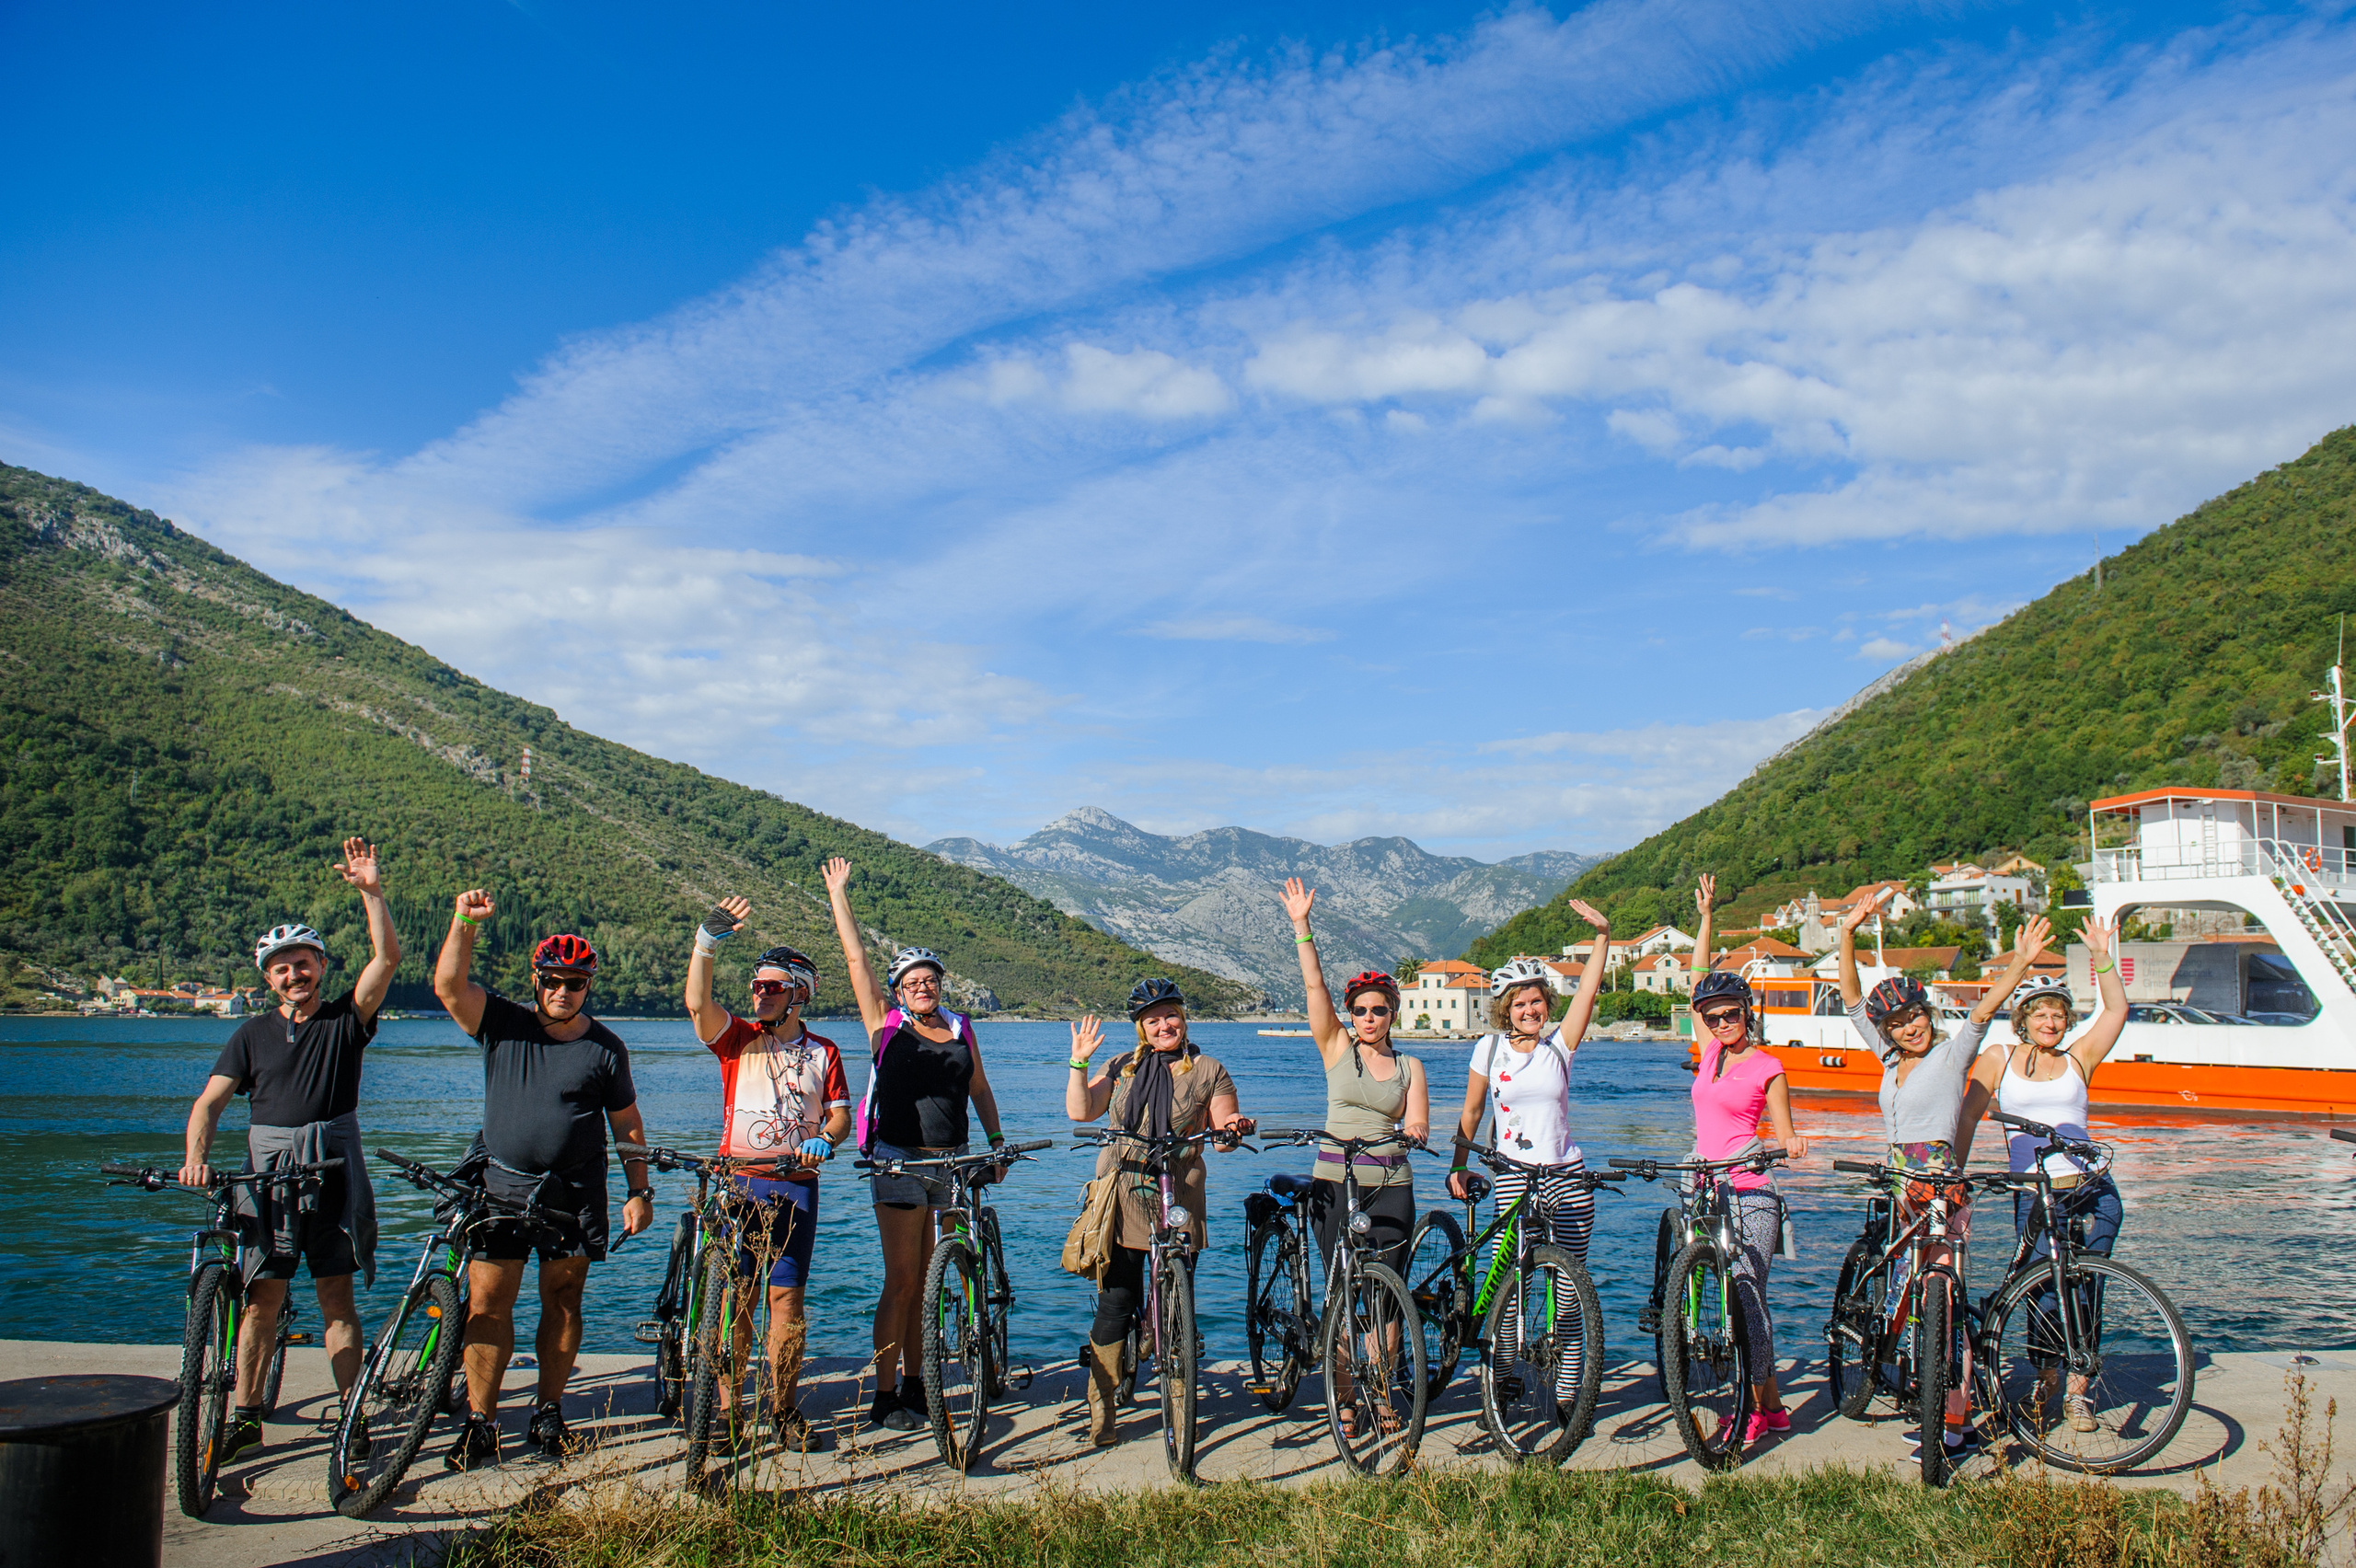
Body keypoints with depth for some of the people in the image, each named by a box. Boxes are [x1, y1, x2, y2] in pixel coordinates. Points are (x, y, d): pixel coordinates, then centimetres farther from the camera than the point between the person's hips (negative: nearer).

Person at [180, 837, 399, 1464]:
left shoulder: (346, 1019, 5)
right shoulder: (253, 1034, 10)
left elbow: (388, 957, -9)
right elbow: (210, 1101, 4)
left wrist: (371, 891, -19)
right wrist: (195, 1156, -14)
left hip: (334, 1171, -1)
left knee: (336, 1294, 2)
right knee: (263, 1294, 0)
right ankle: (246, 1415, 10)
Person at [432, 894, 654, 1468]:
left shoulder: (605, 1048, 4)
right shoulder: (502, 1024, 4)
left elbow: (627, 1124, 8)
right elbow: (448, 984, -12)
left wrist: (639, 1192, 3)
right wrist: (464, 922, -23)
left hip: (574, 1195, 0)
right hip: (500, 1185, 0)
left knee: (562, 1303, 6)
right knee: (486, 1302, -4)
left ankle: (549, 1413, 19)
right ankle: (480, 1422, 4)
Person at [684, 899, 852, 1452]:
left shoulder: (822, 1052, 10)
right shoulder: (738, 1038, 5)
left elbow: (840, 1113, 9)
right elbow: (697, 1003, -12)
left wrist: (825, 1138, -13)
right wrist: (707, 941, -25)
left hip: (796, 1186, 1)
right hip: (738, 1182, -1)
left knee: (787, 1298, 3)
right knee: (734, 1299, -2)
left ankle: (785, 1413, 11)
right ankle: (727, 1412, 6)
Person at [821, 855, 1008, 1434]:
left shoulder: (960, 1029, 12)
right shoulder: (887, 1025, 2)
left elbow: (980, 1089, 19)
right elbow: (856, 958, 0)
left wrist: (996, 1139, 9)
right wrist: (838, 894, 1)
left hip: (951, 1164, 4)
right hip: (900, 1163, -3)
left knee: (922, 1282, 9)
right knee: (903, 1280, -5)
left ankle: (914, 1386, 18)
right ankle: (885, 1398, 2)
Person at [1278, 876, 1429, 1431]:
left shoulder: (1409, 1067, 10)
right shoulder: (1337, 1047, 6)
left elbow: (1418, 1124, 2)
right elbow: (1313, 985, -3)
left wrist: (1412, 1130, -22)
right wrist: (1301, 927, -10)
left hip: (1391, 1184, 1)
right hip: (1334, 1181, -1)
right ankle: (1344, 1398, 11)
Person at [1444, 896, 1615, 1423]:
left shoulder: (1559, 1043, 3)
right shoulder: (1490, 1048, 3)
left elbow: (1588, 990, -9)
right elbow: (1472, 1111, 12)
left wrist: (1603, 936, -20)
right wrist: (1457, 1166, 9)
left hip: (1567, 1177, 1)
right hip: (1513, 1177, -1)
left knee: (1569, 1294, 2)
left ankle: (1566, 1393, 11)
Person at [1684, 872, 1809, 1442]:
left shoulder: (1768, 1068, -3)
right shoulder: (1712, 1052, 11)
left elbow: (1786, 1135, -1)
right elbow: (1700, 977, 15)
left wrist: (1792, 1144, -24)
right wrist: (1706, 917, 13)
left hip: (1749, 1191, -6)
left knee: (1746, 1296, -7)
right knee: (1740, 1298, 8)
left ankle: (1757, 1410, 1)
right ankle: (1772, 1402, 16)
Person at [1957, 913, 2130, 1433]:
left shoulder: (2077, 1059, 13)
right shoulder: (1998, 1060, 10)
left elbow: (2116, 1010, 6)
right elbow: (1967, 1120, 10)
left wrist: (2100, 958, -4)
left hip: (2092, 1191, 1)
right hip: (2035, 1196, -1)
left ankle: (2076, 1389, 9)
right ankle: (2046, 1375, 18)